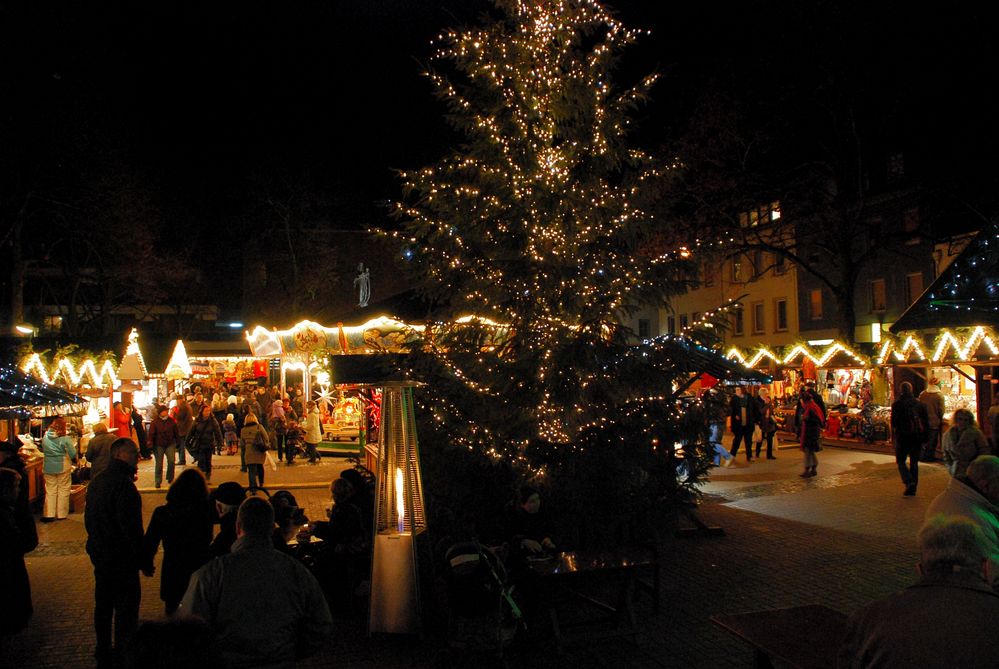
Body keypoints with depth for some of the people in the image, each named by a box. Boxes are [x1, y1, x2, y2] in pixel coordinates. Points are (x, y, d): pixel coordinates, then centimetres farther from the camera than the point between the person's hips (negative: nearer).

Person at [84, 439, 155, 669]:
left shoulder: (96, 482, 8)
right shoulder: (123, 484, -22)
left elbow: (90, 520, 17)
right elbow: (131, 527, -24)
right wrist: (144, 561, -17)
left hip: (99, 553, 10)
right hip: (121, 559, -10)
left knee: (103, 605, 19)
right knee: (126, 609, 1)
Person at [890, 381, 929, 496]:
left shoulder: (897, 404, -7)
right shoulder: (919, 403, 6)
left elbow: (894, 422, -8)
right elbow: (925, 421, 7)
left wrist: (894, 435, 5)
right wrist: (924, 437, 10)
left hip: (903, 437, -4)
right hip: (917, 437, 4)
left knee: (901, 461, 6)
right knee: (914, 462, 11)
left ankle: (909, 481, -17)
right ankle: (912, 488, 12)